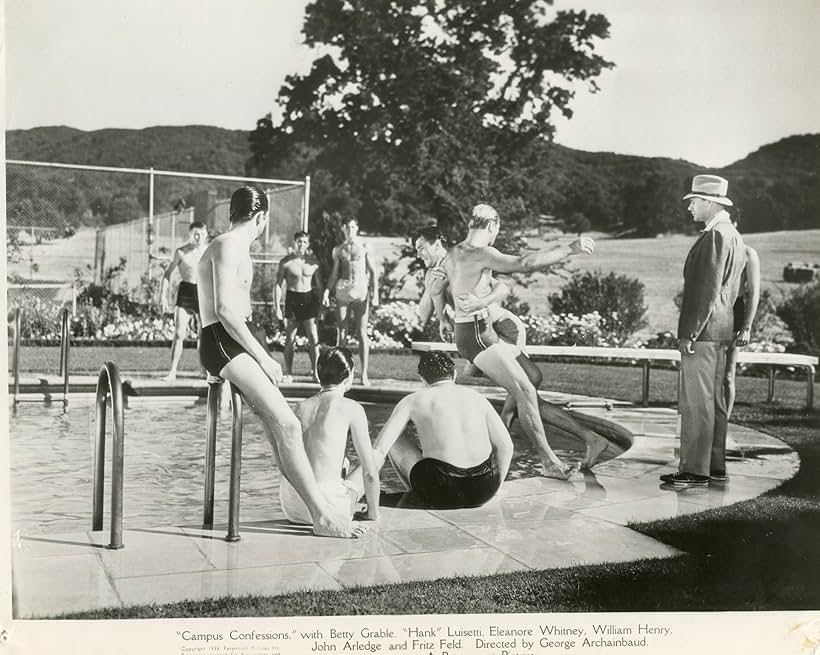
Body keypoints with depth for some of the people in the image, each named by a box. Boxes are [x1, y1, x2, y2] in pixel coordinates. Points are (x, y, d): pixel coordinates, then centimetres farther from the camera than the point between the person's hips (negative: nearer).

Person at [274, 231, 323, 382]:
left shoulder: (313, 262, 4)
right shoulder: (286, 262, -1)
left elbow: (319, 284, 11)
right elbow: (278, 285, 0)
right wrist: (277, 307, -5)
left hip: (309, 299, 1)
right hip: (292, 298, -1)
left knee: (314, 338, -4)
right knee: (289, 339, 4)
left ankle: (315, 372, 2)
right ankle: (288, 373, 12)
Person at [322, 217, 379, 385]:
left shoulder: (364, 247, 6)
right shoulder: (338, 250, 13)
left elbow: (372, 271, 5)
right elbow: (334, 273, 15)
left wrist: (375, 291, -6)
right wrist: (327, 291, 2)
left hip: (361, 291, -2)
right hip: (342, 291, 2)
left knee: (362, 333, -4)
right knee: (341, 332, 1)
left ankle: (364, 374, -3)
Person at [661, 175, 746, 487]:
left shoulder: (716, 235, -14)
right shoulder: (733, 236, 18)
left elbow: (708, 288, -20)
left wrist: (690, 333, -19)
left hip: (703, 331, -10)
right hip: (721, 331, 10)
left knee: (696, 403, -8)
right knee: (714, 401, 13)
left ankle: (694, 470, -5)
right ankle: (715, 466, 19)